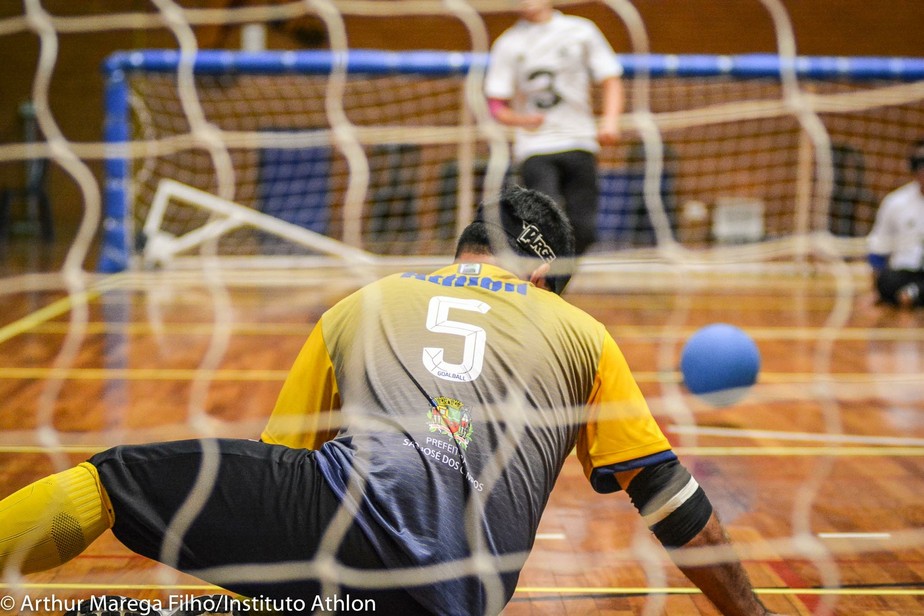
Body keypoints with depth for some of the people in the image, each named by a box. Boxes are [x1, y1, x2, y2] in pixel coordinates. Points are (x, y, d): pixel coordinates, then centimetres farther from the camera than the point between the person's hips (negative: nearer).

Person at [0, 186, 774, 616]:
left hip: (353, 498, 0)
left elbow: (279, 459, 34)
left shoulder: (359, 305, 30)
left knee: (111, 478, 5)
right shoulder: (581, 332, 29)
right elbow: (669, 497, 28)